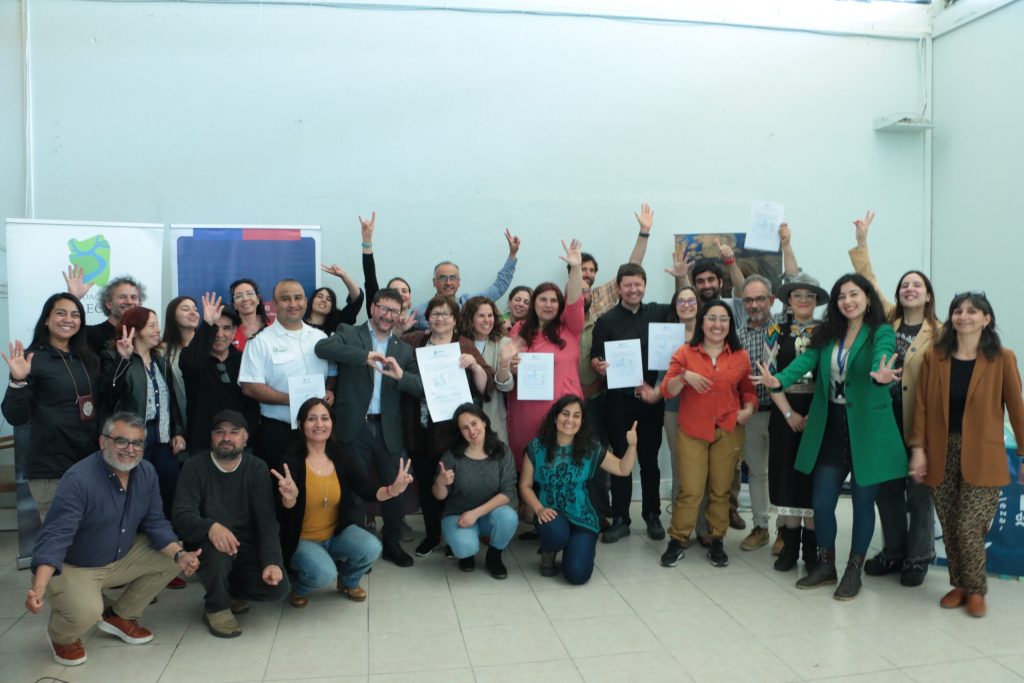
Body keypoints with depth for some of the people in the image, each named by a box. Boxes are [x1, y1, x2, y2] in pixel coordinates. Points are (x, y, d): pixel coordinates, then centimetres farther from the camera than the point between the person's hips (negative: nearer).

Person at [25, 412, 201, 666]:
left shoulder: (147, 472, -7)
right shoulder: (79, 479, -27)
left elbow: (156, 523, -3)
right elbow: (56, 536, -33)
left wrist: (180, 555, -21)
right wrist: (39, 587, -47)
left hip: (121, 558, 7)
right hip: (74, 567, -6)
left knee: (172, 556, -7)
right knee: (85, 613, -32)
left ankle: (120, 616, 14)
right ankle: (62, 636, 8)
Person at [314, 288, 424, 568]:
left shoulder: (403, 349, 10)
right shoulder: (349, 333, 1)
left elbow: (421, 388, 1)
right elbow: (322, 347, -20)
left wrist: (400, 375, -20)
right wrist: (365, 356, -30)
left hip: (388, 429, 3)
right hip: (354, 427, -3)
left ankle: (392, 543, 29)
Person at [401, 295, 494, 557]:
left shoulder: (465, 346, 0)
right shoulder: (412, 342, 6)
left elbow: (485, 387, -6)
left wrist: (474, 365, -23)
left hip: (451, 429, -2)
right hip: (419, 429, 3)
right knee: (424, 483, 12)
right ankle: (431, 533, 31)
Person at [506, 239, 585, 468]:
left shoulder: (568, 327, 7)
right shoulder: (520, 330, 11)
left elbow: (574, 302, -8)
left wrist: (576, 268, -20)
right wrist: (511, 365, -6)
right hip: (527, 408, 1)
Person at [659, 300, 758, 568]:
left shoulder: (740, 356, 5)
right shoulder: (685, 352, 0)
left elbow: (748, 389, 13)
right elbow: (667, 391, -4)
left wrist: (749, 408, -7)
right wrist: (684, 376, -22)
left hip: (728, 432, 2)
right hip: (691, 432, -2)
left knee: (721, 490, 8)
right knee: (690, 491, -2)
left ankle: (716, 541, 23)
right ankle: (676, 541, 12)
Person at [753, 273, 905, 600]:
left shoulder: (882, 333, -6)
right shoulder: (828, 332, 6)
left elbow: (882, 359, -26)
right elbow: (807, 359, -9)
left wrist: (880, 377, -50)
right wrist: (779, 380, -28)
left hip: (866, 429, -4)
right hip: (830, 429, 4)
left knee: (862, 502, 9)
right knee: (821, 502, 8)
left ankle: (854, 571, 26)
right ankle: (825, 565, 28)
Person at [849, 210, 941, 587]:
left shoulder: (939, 333, -6)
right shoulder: (888, 321, 5)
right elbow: (868, 281, 4)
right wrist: (861, 240, 0)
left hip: (919, 424, -4)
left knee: (919, 492, 9)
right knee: (886, 489, 13)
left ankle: (918, 558, 23)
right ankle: (893, 551, 28)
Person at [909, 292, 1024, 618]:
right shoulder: (934, 356, 2)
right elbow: (921, 405, 2)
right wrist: (918, 448, -4)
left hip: (981, 457, -2)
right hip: (941, 454, 2)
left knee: (968, 528, -4)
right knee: (950, 528, 8)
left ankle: (975, 590, 20)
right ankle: (959, 585, 29)